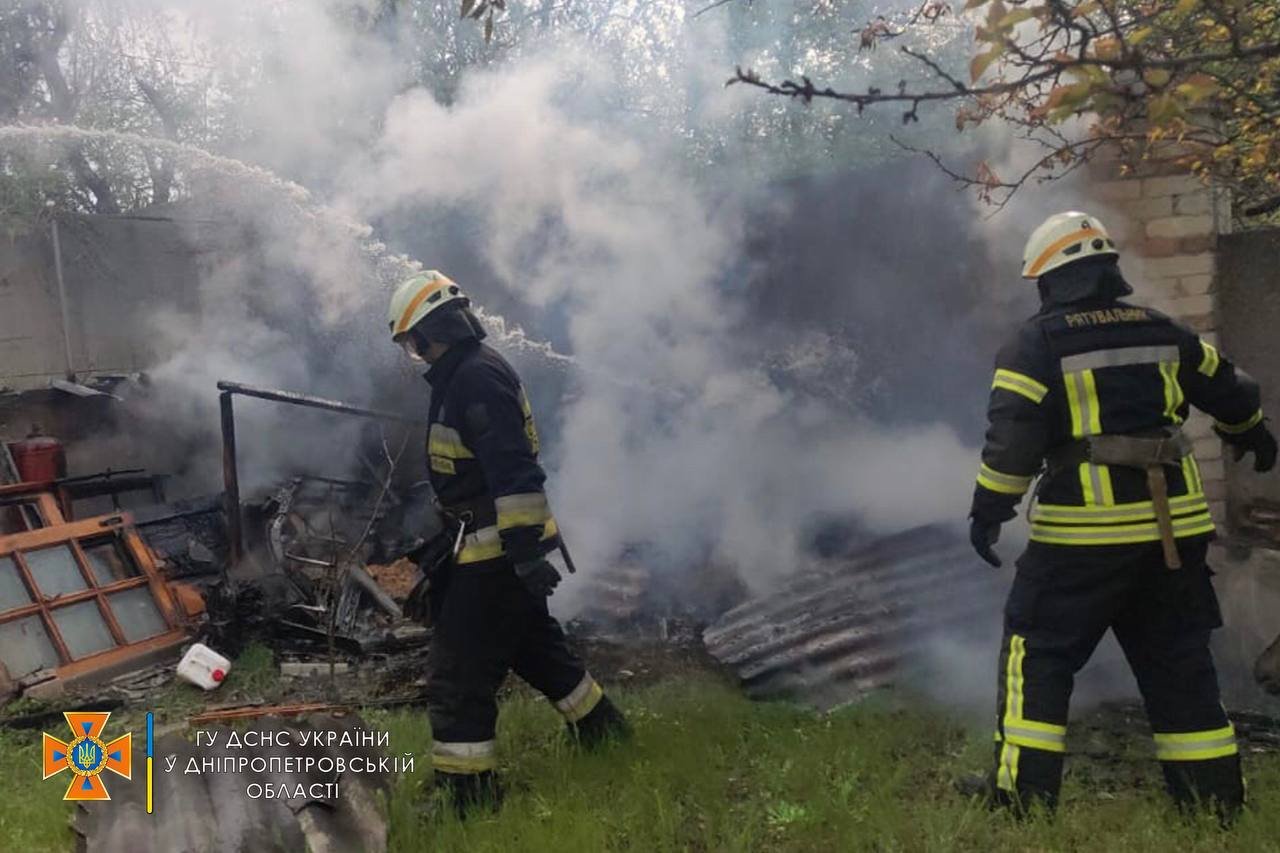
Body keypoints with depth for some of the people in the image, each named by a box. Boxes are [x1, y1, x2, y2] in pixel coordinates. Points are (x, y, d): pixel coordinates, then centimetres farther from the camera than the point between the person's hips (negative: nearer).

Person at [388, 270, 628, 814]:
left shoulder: (478, 376, -20)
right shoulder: (464, 375, 14)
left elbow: (514, 469, -28)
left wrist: (527, 549, -31)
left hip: (493, 555, -11)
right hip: (504, 547, 11)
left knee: (458, 676, -3)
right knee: (532, 641, 25)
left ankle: (465, 789, 9)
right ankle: (600, 726, 41)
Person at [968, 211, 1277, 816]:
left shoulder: (1036, 343, -6)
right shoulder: (1161, 331, 11)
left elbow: (1012, 435, -15)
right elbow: (1226, 388, 24)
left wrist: (989, 510, -8)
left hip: (1086, 529, -5)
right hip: (1174, 528, 6)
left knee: (1038, 658, 4)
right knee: (1179, 665, 16)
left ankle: (1023, 802, 5)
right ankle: (1217, 804, 23)